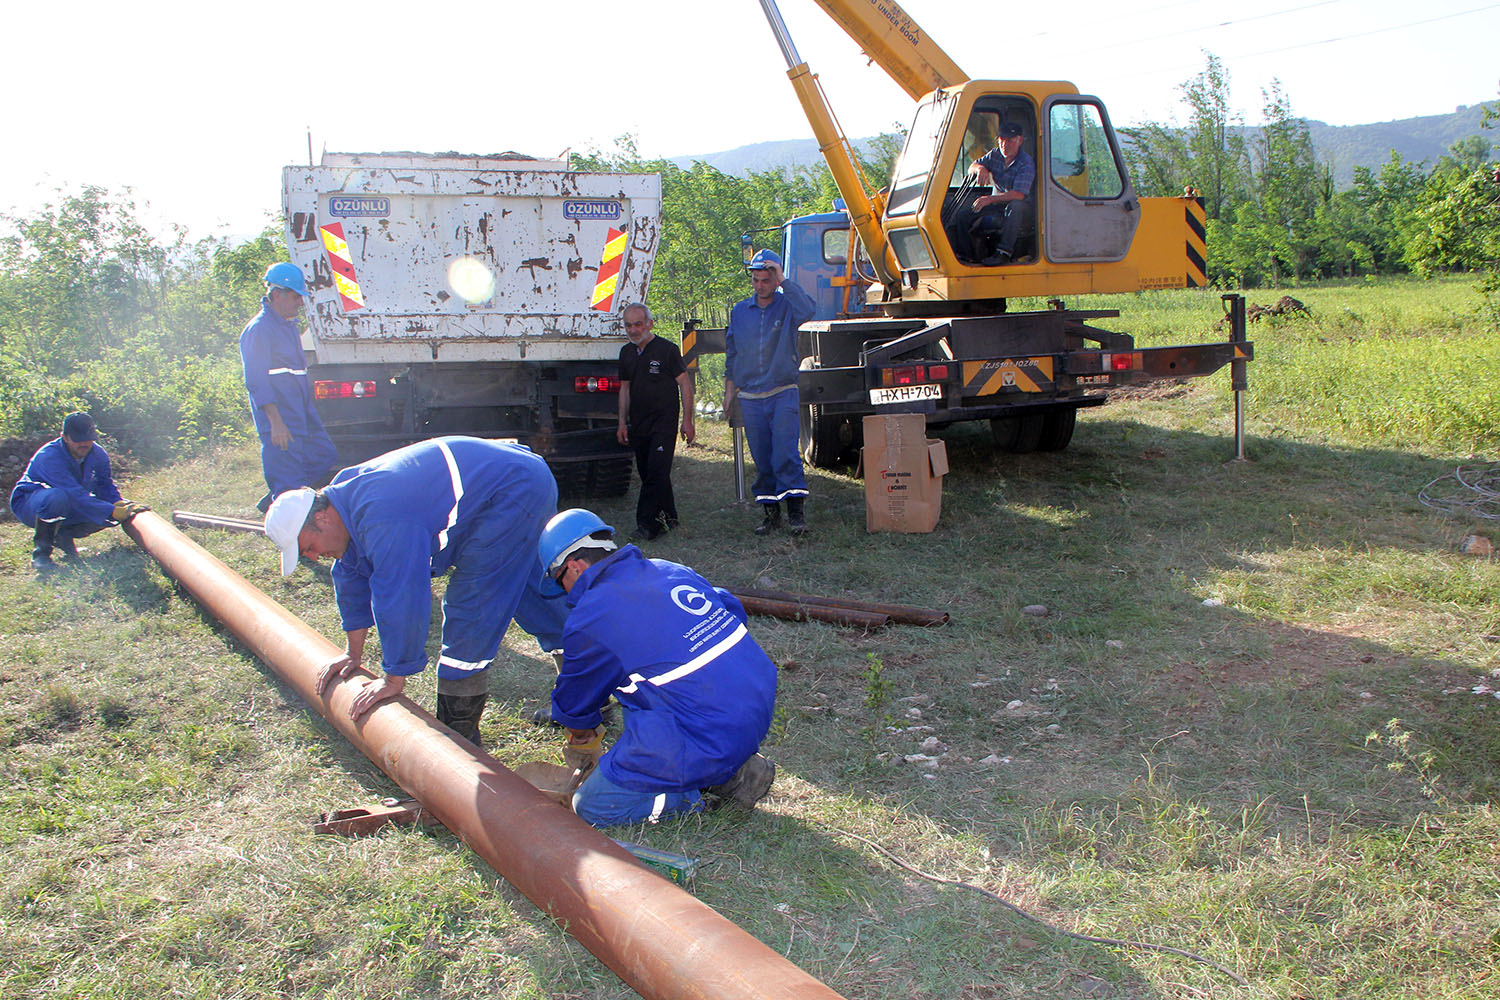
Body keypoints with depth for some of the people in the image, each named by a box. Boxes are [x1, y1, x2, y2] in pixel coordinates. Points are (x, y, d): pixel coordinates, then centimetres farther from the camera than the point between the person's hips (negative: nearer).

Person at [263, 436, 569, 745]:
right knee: (520, 588, 23)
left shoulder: (381, 520, -30)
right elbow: (353, 575, 16)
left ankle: (458, 735, -3)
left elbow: (399, 600, -28)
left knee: (468, 604, -10)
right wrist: (353, 653, 23)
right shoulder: (343, 495, 4)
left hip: (515, 491, -11)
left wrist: (393, 679, -16)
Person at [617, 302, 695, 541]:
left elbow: (685, 384, -4)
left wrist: (687, 420, -8)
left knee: (657, 473, -12)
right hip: (638, 425, 7)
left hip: (664, 422, -6)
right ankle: (668, 518, 21)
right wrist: (622, 422, 15)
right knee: (647, 474, 9)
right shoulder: (626, 353, 12)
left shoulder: (667, 349, -6)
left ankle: (648, 524, -12)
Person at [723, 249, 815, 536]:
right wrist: (729, 390, 18)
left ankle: (795, 511, -11)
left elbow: (807, 309, -26)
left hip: (783, 395, -3)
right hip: (750, 399, 4)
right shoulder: (739, 311, 11)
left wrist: (783, 280, -21)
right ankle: (770, 512, 13)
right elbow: (732, 353, 19)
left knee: (786, 454, -13)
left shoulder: (787, 305, 0)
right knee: (762, 459, 6)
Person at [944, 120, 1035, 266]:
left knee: (1015, 206, -42)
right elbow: (971, 167, 11)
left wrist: (990, 199, -35)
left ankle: (1004, 253, -43)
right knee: (963, 214, -13)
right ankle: (967, 255, -3)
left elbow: (1019, 194, -28)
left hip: (1023, 209, -6)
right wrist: (980, 168, -16)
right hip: (997, 204, 6)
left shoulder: (1027, 163, -17)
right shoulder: (995, 155, 4)